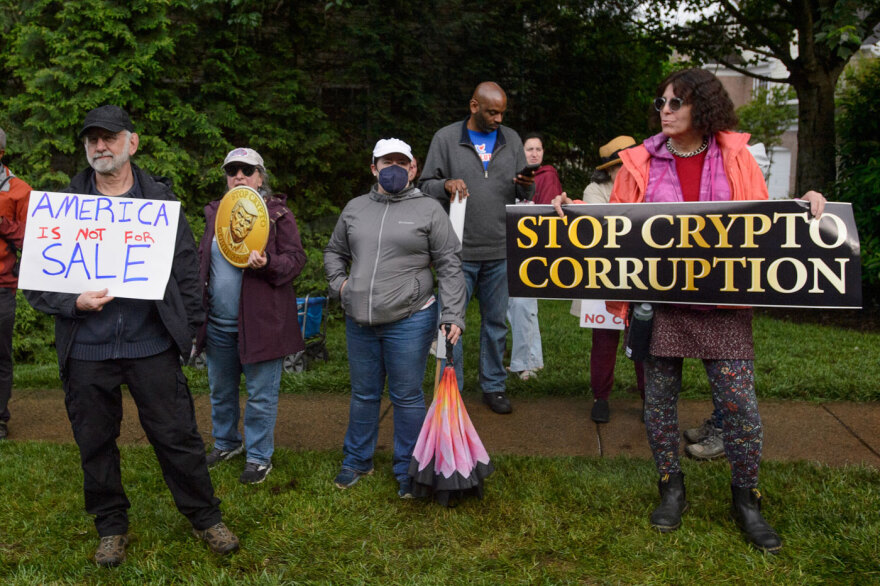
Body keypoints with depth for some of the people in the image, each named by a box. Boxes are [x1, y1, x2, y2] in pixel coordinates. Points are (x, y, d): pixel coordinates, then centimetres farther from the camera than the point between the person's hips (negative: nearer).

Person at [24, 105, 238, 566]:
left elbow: (186, 266, 6)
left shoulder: (159, 199, 5)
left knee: (177, 436, 3)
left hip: (152, 344, -1)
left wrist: (190, 325, 2)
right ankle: (111, 527, 32)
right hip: (87, 350, 2)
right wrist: (73, 303, -13)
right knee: (95, 444, 13)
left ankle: (205, 518, 21)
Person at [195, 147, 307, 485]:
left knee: (261, 393, 3)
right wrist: (198, 303, 13)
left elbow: (296, 259, -6)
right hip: (218, 321, 6)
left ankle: (259, 456, 18)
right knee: (221, 390, 19)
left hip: (261, 320, -5)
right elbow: (203, 259, 20)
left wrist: (267, 263, -26)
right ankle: (226, 443, 39)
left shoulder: (277, 213, -4)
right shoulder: (215, 212, 12)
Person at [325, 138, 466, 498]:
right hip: (359, 321, 4)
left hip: (409, 321, -4)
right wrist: (338, 283, 4)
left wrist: (453, 316, -12)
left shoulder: (428, 210, -2)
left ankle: (407, 471, 22)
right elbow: (334, 252, 23)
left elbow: (449, 267, -4)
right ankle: (357, 460, 34)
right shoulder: (355, 209, 10)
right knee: (363, 394, 17)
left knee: (407, 397, 6)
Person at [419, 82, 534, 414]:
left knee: (496, 321, 13)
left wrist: (526, 186, -11)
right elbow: (425, 186, 2)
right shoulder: (446, 138, 2)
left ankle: (494, 386, 27)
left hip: (500, 252, 3)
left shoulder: (511, 140, 11)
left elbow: (525, 194, 12)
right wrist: (445, 185, -18)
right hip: (459, 250, -3)